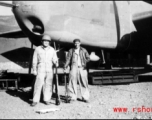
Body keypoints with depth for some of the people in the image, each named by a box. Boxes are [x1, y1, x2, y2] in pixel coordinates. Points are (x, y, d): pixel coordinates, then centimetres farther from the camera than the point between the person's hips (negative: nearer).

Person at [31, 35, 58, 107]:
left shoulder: (52, 50, 7)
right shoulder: (38, 49, 3)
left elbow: (54, 59, 6)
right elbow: (35, 60, 5)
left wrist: (56, 63, -17)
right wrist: (34, 70, 0)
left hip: (50, 70, 2)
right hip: (41, 70, -2)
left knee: (48, 85, 4)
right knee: (38, 84, -6)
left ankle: (47, 99, 15)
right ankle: (35, 100, 2)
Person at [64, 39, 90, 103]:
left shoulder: (83, 50, 13)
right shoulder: (71, 50, 12)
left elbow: (88, 58, 8)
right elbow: (68, 59, 7)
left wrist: (85, 62, -13)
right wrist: (65, 66, -6)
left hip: (82, 68, 0)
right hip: (74, 67, 0)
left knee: (84, 83, -2)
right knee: (72, 82, -3)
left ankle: (85, 97, 6)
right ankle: (73, 97, 7)